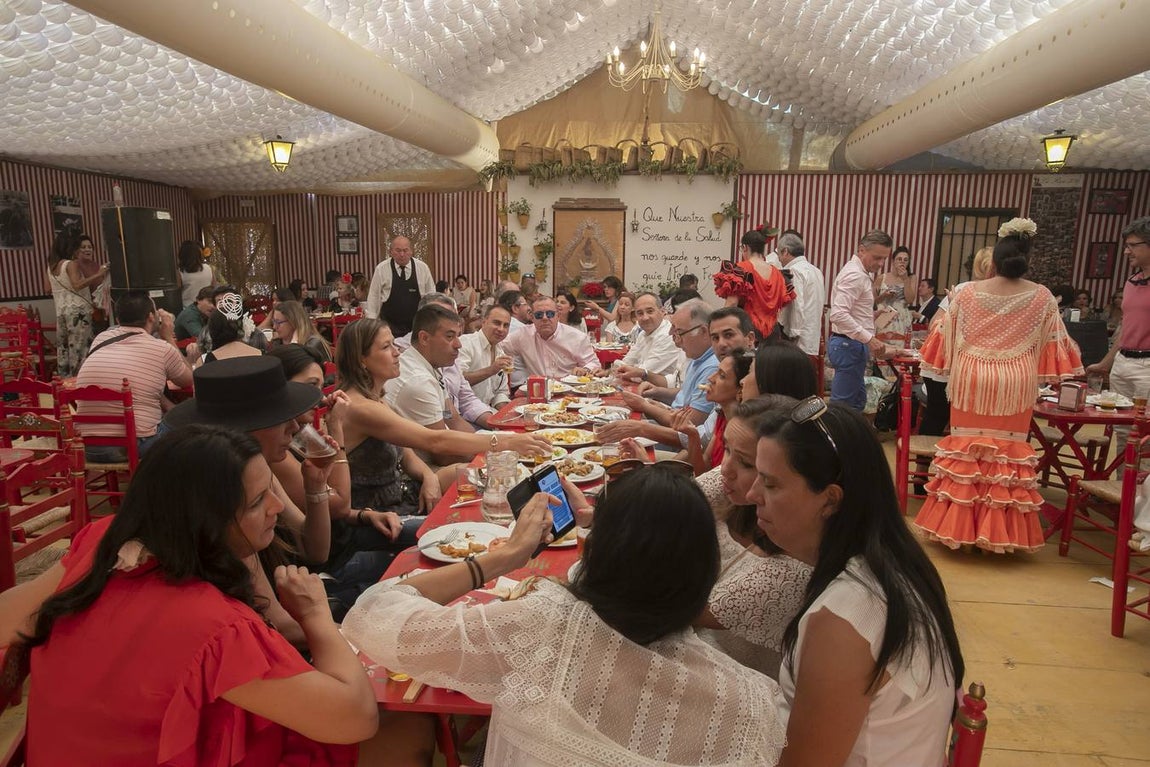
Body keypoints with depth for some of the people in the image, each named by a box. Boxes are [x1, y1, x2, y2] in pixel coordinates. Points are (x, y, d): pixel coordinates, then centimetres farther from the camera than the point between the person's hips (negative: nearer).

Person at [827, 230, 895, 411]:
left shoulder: (861, 273, 17)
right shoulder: (854, 274, -16)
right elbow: (838, 315, -27)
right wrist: (869, 338, -28)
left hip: (854, 345, 11)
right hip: (849, 345, -11)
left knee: (858, 401, 16)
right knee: (843, 404, -6)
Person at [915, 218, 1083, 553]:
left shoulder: (968, 293, -6)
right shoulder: (1042, 298, -5)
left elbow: (946, 336, 2)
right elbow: (1054, 345, 2)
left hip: (972, 380, 0)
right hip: (1015, 384, 0)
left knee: (966, 449, 8)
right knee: (1008, 451, 8)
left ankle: (957, 524, 13)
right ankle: (1000, 531, 14)